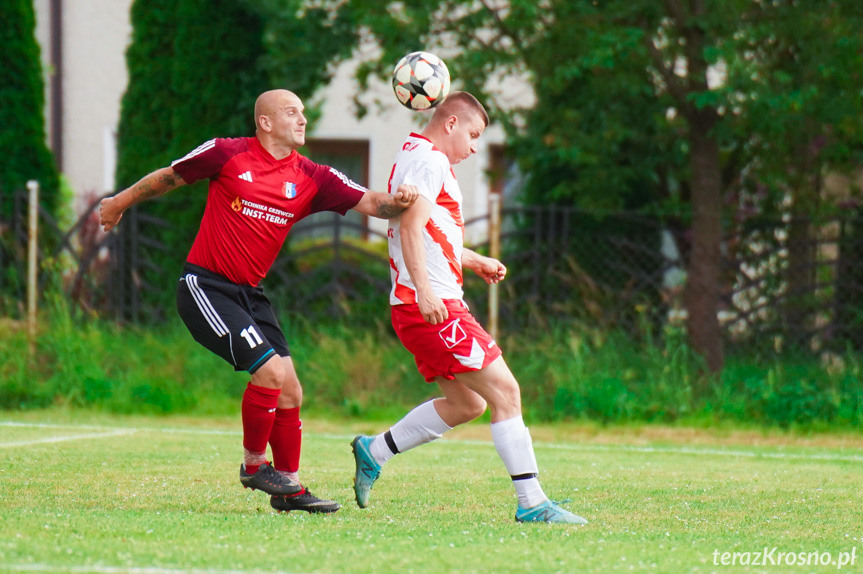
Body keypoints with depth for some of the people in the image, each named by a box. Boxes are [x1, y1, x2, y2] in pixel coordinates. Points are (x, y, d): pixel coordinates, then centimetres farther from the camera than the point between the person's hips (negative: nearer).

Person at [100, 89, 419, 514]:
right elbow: (166, 179, 6)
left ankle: (289, 488, 15)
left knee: (290, 391, 3)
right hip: (205, 286, -6)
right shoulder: (228, 155, -8)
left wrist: (397, 202, -27)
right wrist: (119, 204, 18)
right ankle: (254, 464, 0)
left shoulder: (312, 179, 3)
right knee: (270, 370, -19)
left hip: (248, 294, 6)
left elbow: (369, 203, -5)